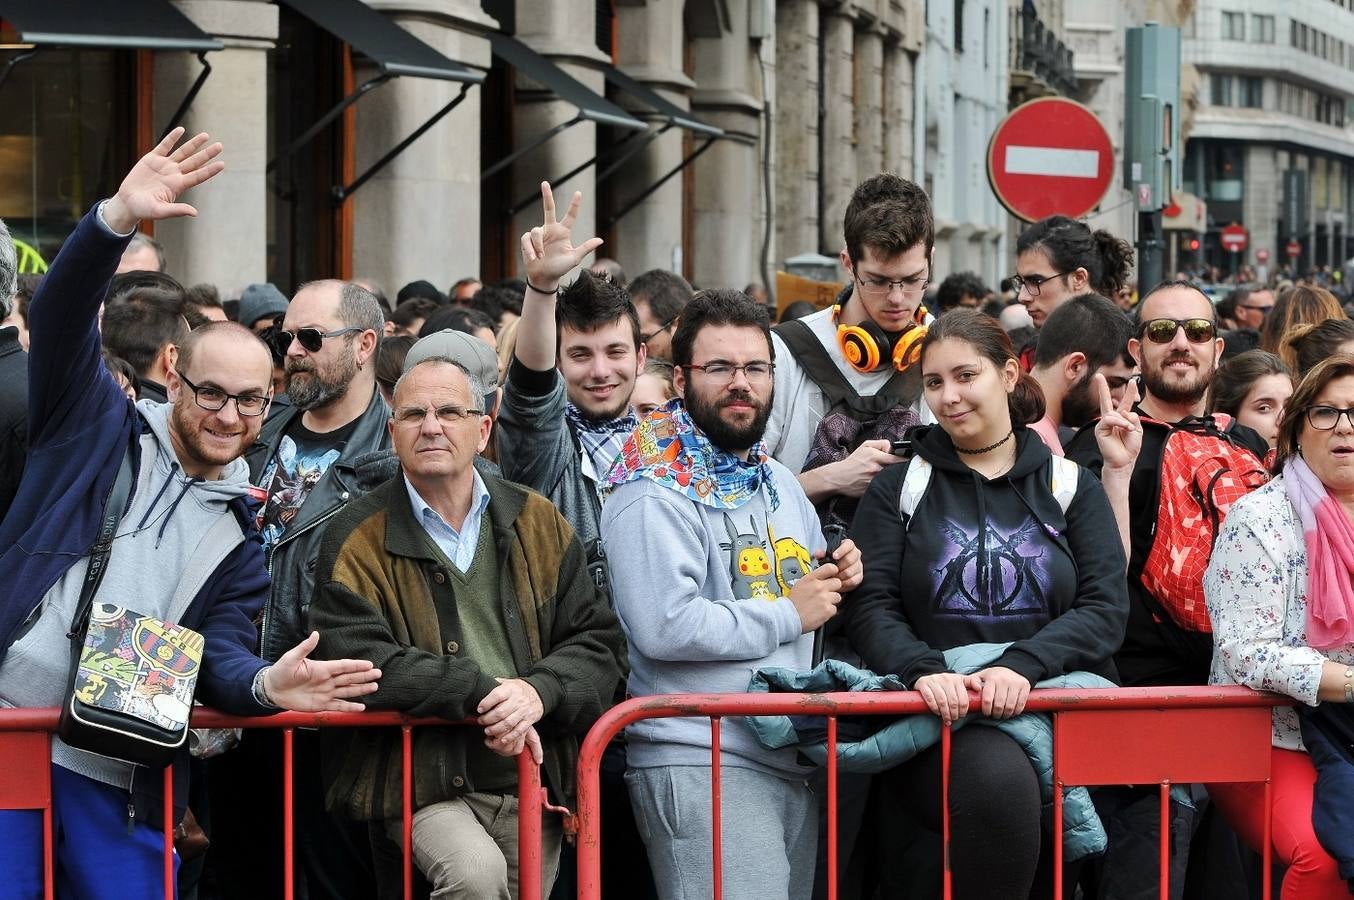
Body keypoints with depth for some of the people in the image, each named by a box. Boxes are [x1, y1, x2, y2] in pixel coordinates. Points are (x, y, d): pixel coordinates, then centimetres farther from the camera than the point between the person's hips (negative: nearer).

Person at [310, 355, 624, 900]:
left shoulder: (538, 523, 10)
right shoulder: (357, 540, -1)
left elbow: (597, 641, 6)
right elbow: (358, 660, -14)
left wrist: (539, 692, -16)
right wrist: (484, 692, -19)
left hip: (532, 778, 4)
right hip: (423, 787, -4)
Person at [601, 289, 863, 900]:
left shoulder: (779, 483, 19)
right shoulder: (655, 495, -10)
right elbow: (664, 628, -23)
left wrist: (835, 580, 8)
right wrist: (788, 614, -13)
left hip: (794, 758, 9)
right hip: (700, 765, -9)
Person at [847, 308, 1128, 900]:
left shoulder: (1072, 487, 15)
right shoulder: (898, 489, 15)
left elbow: (1106, 609, 3)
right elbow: (870, 607, 4)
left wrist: (1022, 664, -15)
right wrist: (923, 670, -18)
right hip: (942, 718, -2)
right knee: (997, 778, -37)